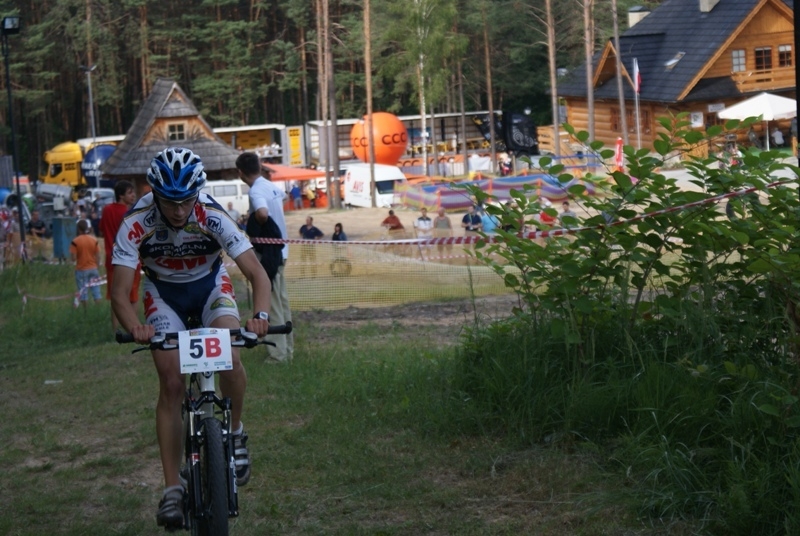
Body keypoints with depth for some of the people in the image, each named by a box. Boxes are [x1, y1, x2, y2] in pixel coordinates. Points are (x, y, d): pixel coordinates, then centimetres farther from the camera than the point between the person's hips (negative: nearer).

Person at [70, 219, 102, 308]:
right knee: (95, 289, 8)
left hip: (81, 270, -3)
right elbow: (98, 256, 1)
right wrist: (97, 266, 13)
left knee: (83, 291, 4)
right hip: (93, 269, 3)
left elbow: (73, 258, -13)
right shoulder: (94, 240, -1)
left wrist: (71, 253, 7)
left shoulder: (75, 241, -11)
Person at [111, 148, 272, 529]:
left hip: (210, 285, 0)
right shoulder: (136, 224, -30)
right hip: (164, 293, 0)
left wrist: (261, 316, -50)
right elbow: (119, 293, -30)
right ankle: (172, 489, -8)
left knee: (229, 358, -26)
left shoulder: (213, 217, -31)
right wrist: (135, 327, -51)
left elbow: (257, 273, -31)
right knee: (171, 383, -13)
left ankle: (235, 433, 4)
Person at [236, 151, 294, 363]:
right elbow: (284, 195, 31)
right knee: (282, 302, 14)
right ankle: (287, 349, 21)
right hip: (280, 250, 9)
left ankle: (278, 353, -2)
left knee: (272, 305, -4)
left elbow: (262, 214, -38)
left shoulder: (256, 191, -18)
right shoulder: (272, 187, 7)